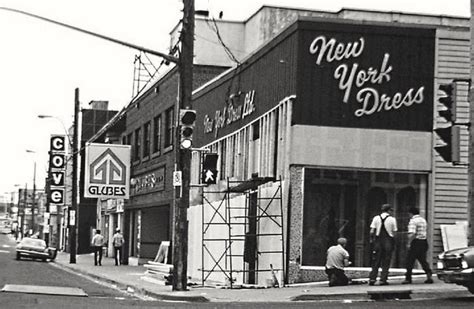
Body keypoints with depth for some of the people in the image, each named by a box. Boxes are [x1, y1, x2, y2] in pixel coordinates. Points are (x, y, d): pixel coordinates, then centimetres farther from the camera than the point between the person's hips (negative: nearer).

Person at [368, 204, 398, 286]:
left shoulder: (376, 218, 2)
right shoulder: (392, 219, -3)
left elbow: (372, 231, -2)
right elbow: (394, 232, -4)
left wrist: (371, 239, 11)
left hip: (378, 240, 2)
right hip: (388, 241, -2)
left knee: (376, 261, 8)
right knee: (386, 262, 4)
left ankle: (372, 278, 0)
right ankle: (383, 280, 2)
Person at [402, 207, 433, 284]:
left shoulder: (413, 221, -12)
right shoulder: (423, 220, 15)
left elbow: (412, 234, -22)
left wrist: (409, 243, -15)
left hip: (416, 242, -8)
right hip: (424, 242, 8)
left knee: (410, 260, 1)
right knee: (423, 260, 13)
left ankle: (408, 278, 3)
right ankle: (429, 276, 2)